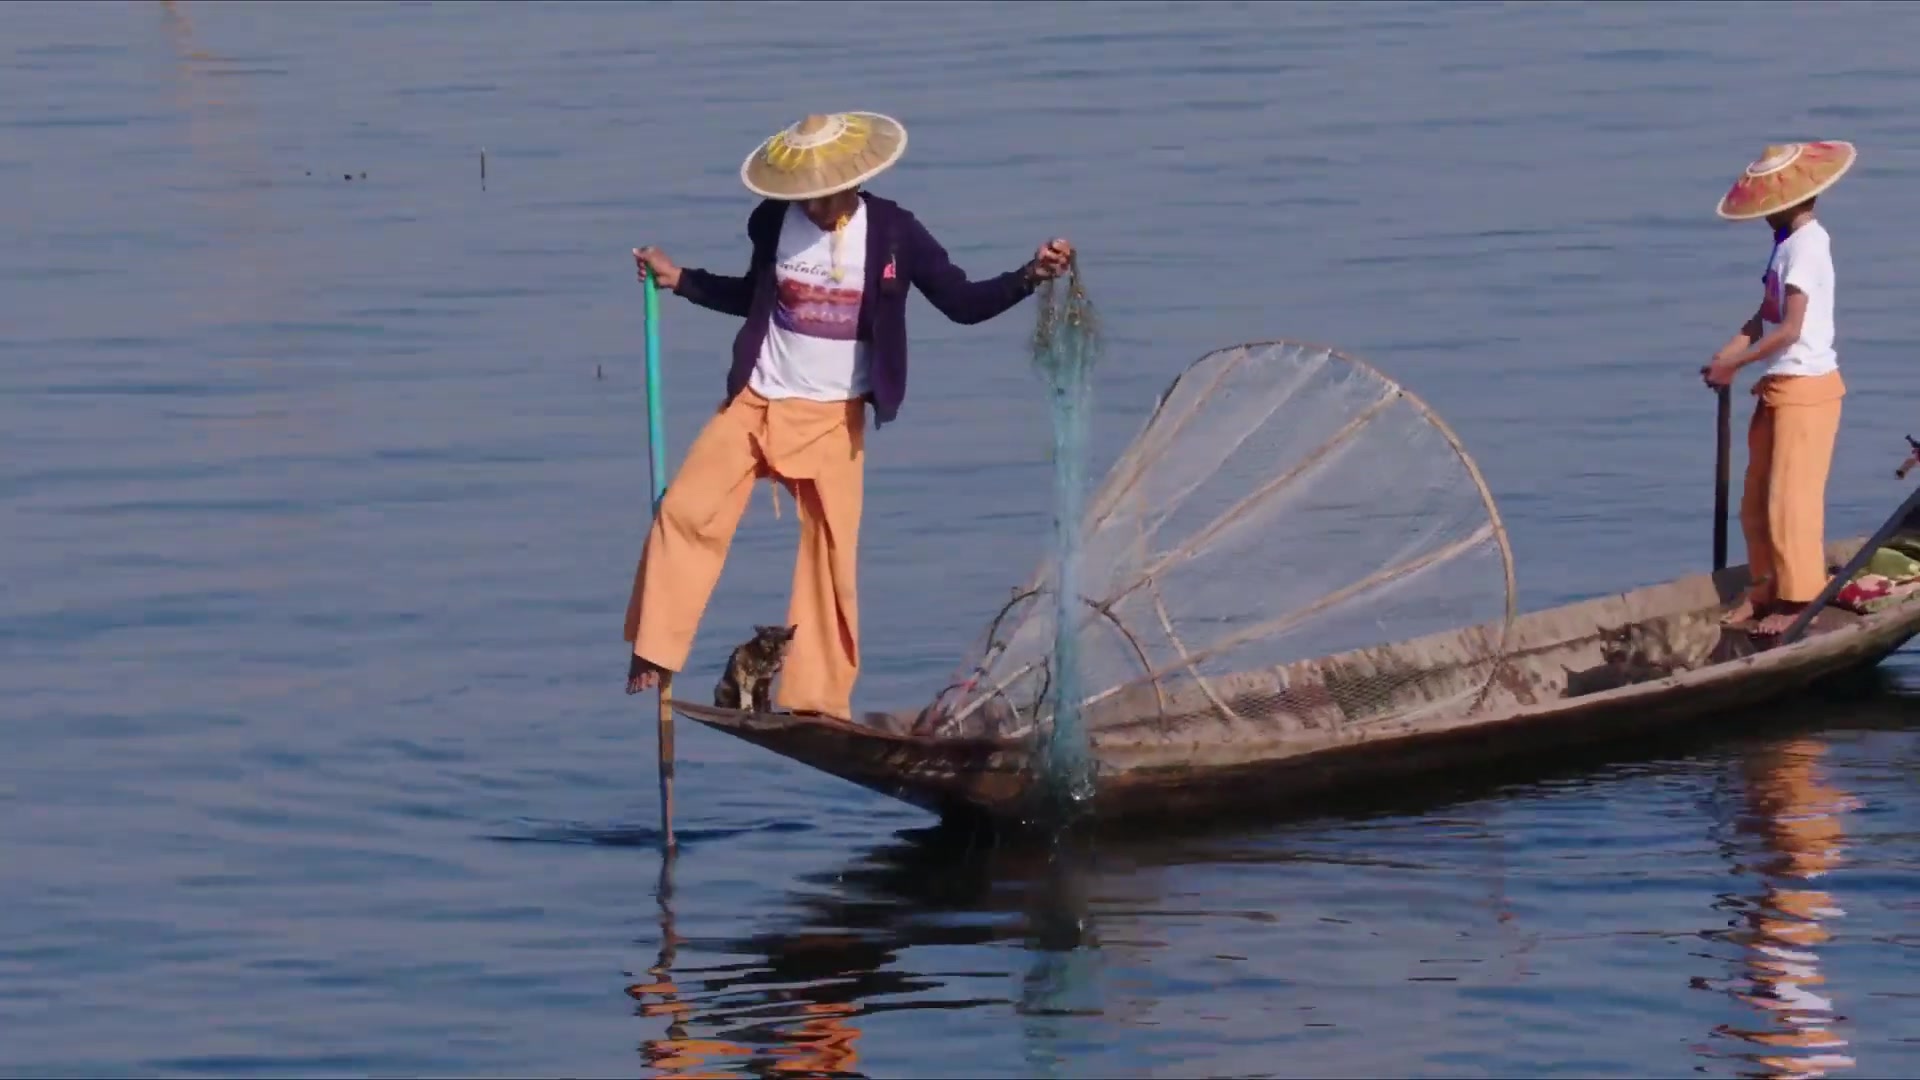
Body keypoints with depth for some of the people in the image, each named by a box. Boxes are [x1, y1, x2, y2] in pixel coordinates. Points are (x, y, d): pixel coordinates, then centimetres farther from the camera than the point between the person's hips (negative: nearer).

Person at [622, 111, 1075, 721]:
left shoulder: (893, 233, -10)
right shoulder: (772, 222, -3)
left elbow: (963, 303, -7)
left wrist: (1031, 277, -21)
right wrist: (679, 280, 9)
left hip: (833, 418, -2)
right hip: (755, 402, 2)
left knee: (832, 552, -3)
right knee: (686, 512, -10)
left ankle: (819, 698, 5)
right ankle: (653, 658, 0)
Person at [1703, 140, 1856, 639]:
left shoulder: (1806, 246, -18)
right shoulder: (1788, 243, 12)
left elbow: (1789, 329, -22)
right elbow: (1765, 317, 12)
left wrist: (1733, 364, -15)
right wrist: (1726, 357, -3)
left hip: (1805, 387, -10)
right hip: (1778, 387, 10)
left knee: (1790, 498, -5)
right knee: (1757, 498, 14)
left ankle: (1800, 598, 2)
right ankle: (1768, 589, 23)